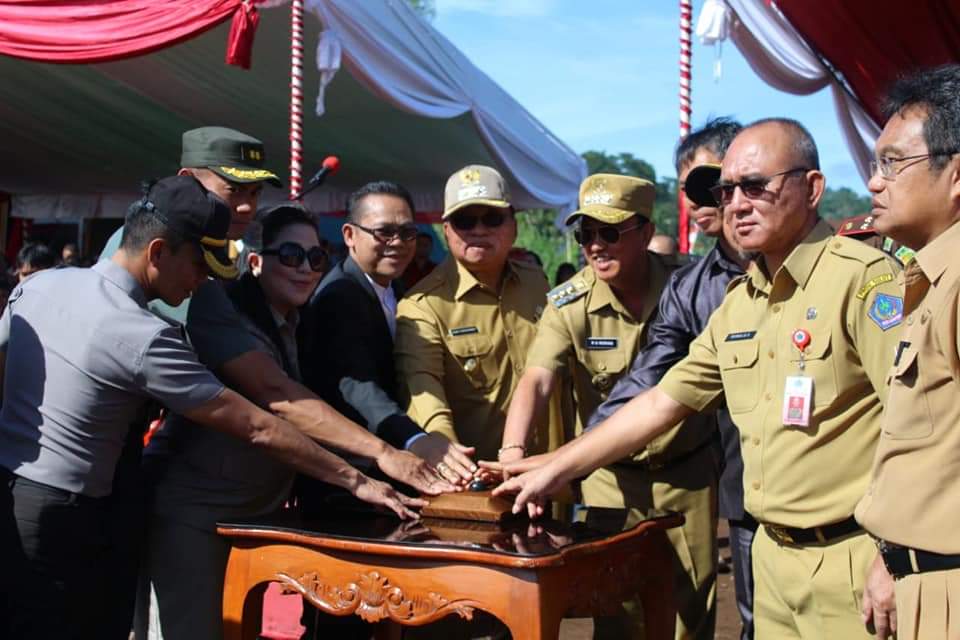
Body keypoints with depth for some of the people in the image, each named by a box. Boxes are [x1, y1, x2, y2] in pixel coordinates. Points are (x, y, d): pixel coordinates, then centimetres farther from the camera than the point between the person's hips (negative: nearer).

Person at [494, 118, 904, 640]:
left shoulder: (860, 277, -13)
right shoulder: (737, 303, 11)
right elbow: (660, 403, 15)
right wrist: (554, 471, 14)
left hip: (849, 558, -7)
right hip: (772, 553, 7)